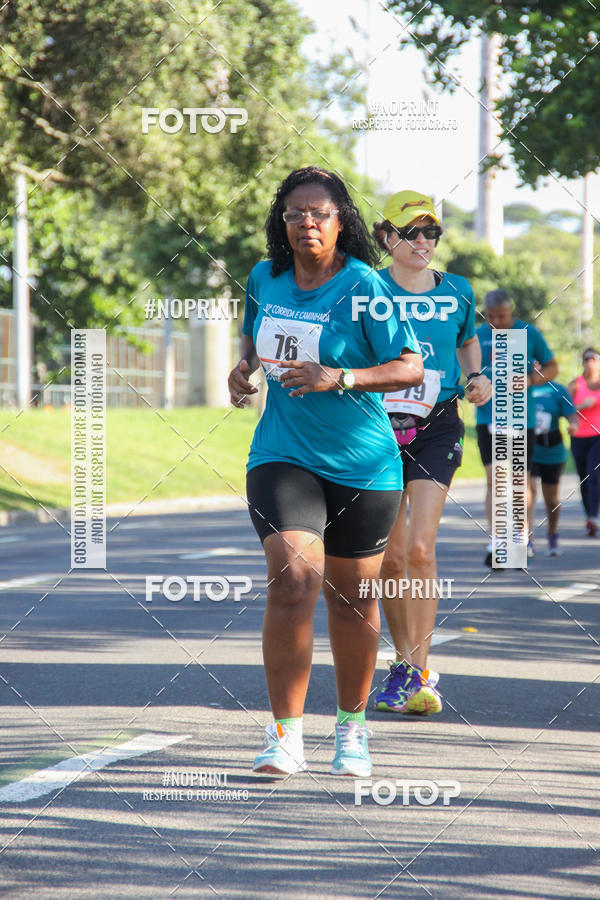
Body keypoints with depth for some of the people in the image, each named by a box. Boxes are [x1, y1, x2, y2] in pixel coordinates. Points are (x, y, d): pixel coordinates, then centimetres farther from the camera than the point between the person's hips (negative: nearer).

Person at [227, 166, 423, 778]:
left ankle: (352, 727, 30)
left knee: (351, 599, 9)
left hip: (362, 464, -2)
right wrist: (242, 368, 4)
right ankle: (285, 734, -14)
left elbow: (411, 368, -12)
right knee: (293, 578, -19)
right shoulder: (265, 278, 4)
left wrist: (338, 378, -25)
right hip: (282, 456, 2)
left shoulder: (364, 287, -10)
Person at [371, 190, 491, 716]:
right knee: (389, 557, 4)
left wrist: (476, 377, 5)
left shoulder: (457, 292, 4)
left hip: (437, 427, 0)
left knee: (420, 548, -15)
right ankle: (403, 664, 21)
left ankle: (420, 675, -13)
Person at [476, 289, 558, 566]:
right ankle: (494, 541, -12)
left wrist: (530, 380, -13)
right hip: (488, 417, 1)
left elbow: (552, 368, 5)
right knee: (493, 479, -10)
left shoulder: (529, 334, -1)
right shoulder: (477, 335, 3)